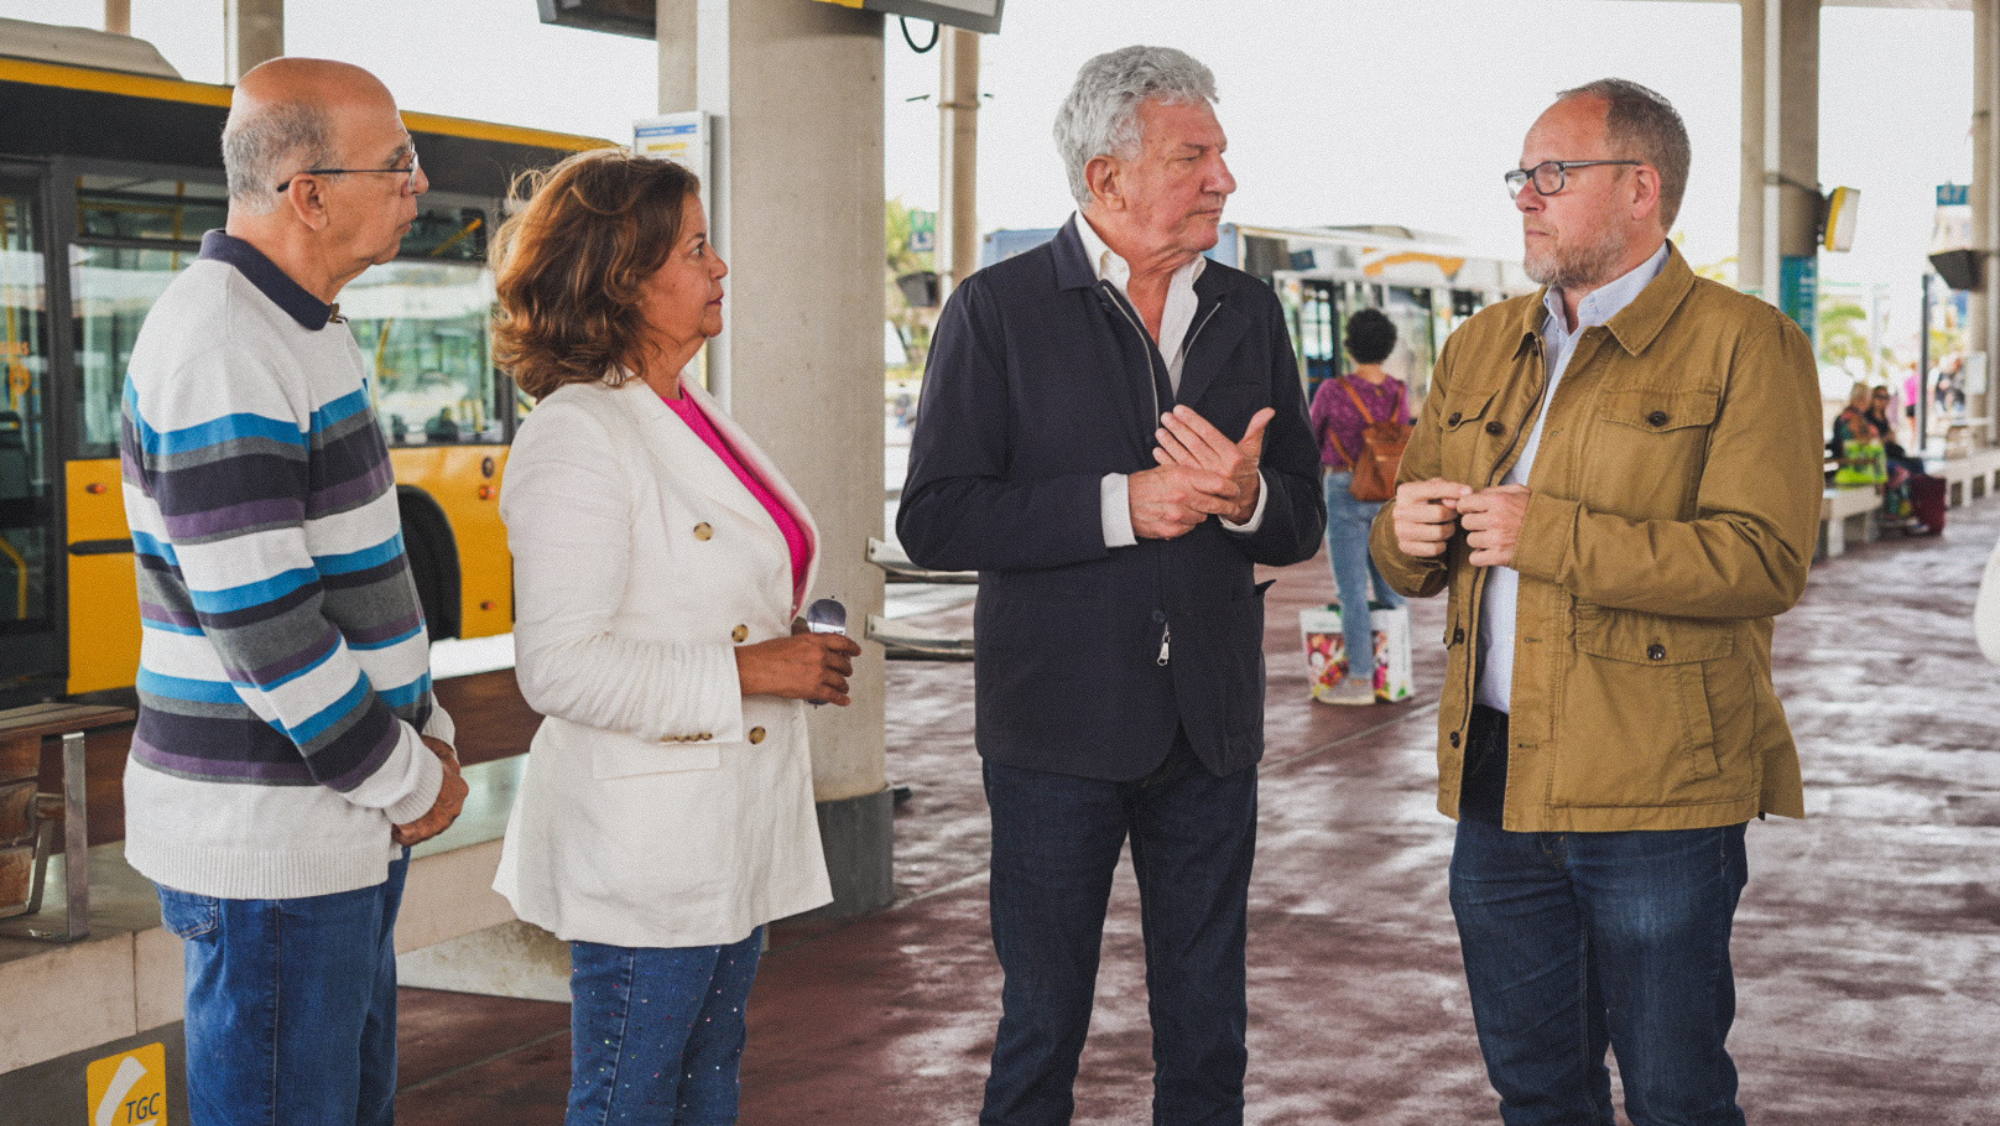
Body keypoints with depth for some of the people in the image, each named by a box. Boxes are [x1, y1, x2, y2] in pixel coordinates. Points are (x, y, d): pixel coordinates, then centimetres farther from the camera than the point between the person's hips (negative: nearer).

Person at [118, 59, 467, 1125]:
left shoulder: (303, 328, 13)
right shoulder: (219, 352, -20)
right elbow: (258, 621, -24)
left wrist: (428, 732, 9)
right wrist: (408, 781, -13)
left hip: (347, 825, 10)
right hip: (266, 838, -10)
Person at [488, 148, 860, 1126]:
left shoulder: (690, 414, 13)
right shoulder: (576, 435, -16)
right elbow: (560, 667, -24)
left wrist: (797, 650, 7)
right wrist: (744, 671, -21)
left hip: (734, 833, 9)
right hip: (643, 850, -9)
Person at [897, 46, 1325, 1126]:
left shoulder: (1248, 312, 10)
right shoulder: (997, 309, -4)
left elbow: (1301, 523, 11)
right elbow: (933, 519, -12)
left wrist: (1246, 497, -12)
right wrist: (1120, 505, -19)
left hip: (1211, 735, 4)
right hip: (1058, 729, -4)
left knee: (1207, 1036, 11)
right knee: (1042, 1027, 6)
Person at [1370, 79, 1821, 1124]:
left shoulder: (1745, 345, -5)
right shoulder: (1479, 348, 15)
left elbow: (1764, 560, -17)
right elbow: (1412, 561, 20)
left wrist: (1548, 534, -20)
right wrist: (1407, 535, -5)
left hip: (1657, 796, -6)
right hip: (1494, 780, 6)